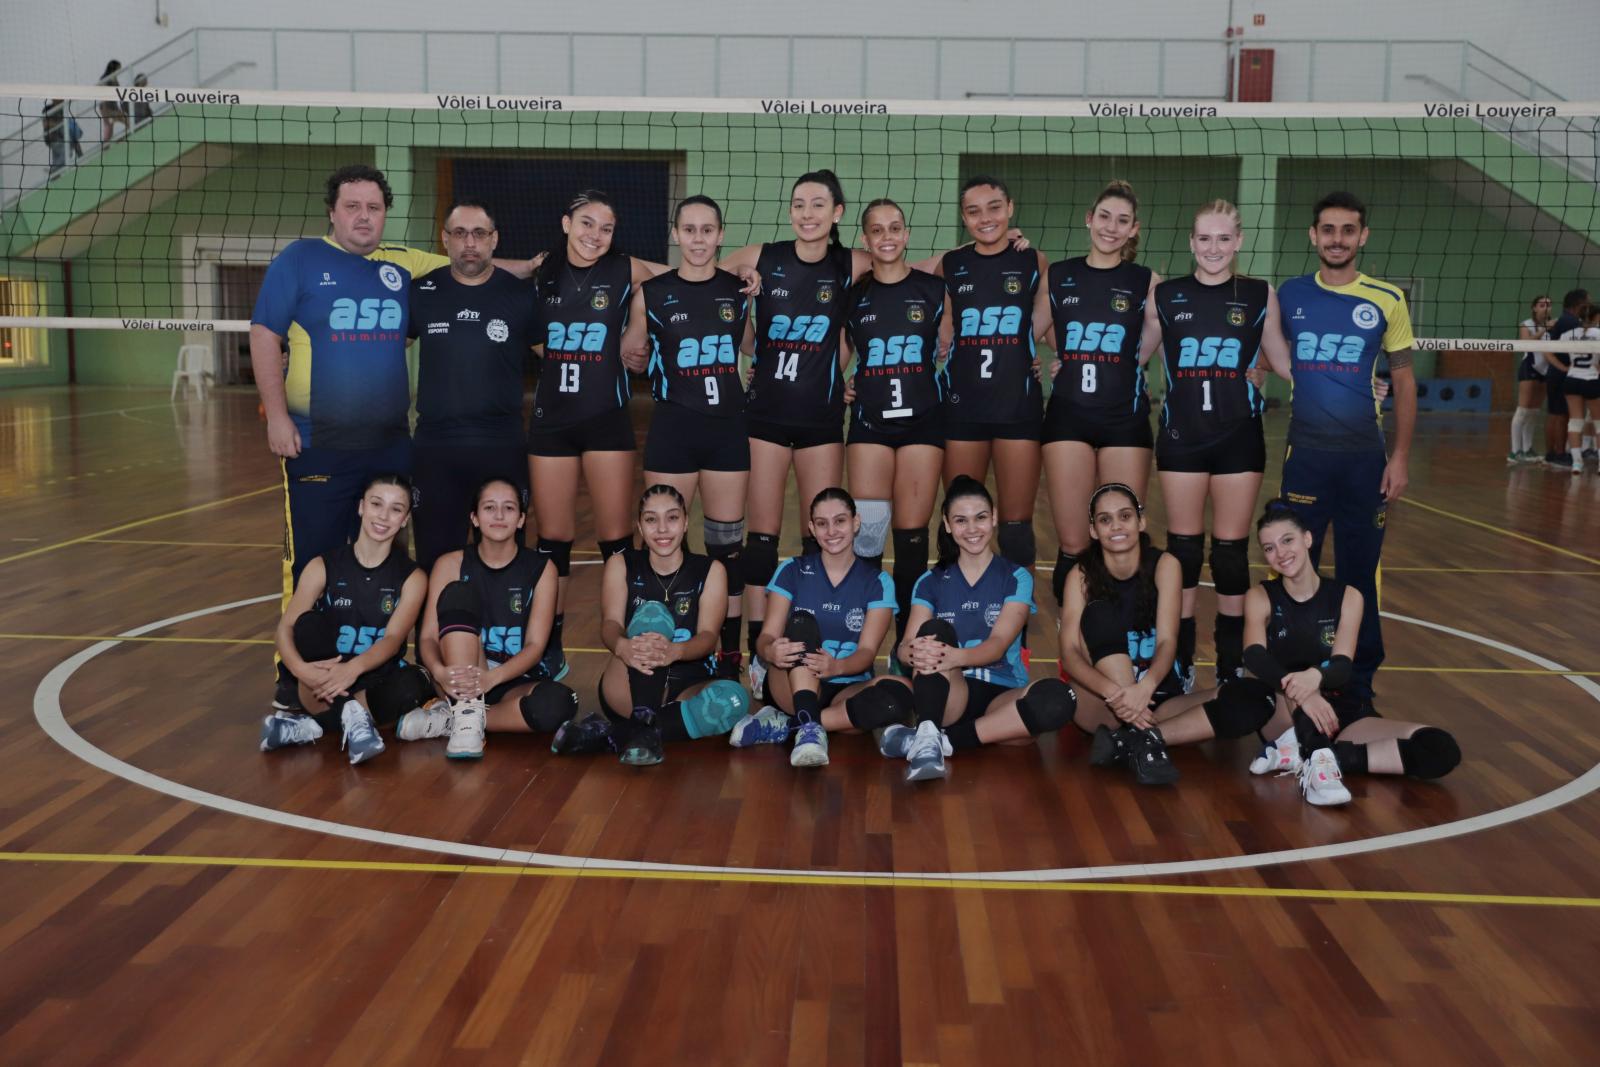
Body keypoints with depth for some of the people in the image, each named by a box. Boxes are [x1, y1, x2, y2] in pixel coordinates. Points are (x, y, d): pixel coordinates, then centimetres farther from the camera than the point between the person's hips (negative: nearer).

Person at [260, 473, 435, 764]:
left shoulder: (412, 577, -3)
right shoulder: (324, 566, -1)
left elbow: (393, 639, -17)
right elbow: (285, 628, -10)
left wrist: (355, 667, -39)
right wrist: (300, 668, -33)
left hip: (375, 679, 0)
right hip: (322, 680, 1)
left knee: (410, 686, -34)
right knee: (309, 623, -27)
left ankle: (310, 725, -24)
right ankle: (350, 718, -28)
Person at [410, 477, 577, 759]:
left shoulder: (541, 568, 0)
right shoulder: (451, 564, 1)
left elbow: (535, 645, -8)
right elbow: (428, 637, -4)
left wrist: (492, 677, -27)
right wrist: (439, 672, -28)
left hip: (512, 682, 0)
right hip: (461, 683, 0)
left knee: (560, 701, -34)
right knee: (459, 593, -22)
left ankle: (449, 721, -21)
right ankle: (468, 714, -31)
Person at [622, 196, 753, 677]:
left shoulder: (741, 291, 5)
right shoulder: (652, 293, 1)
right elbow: (627, 355, 9)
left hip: (727, 428, 1)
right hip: (672, 428, -1)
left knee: (727, 543, 6)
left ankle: (730, 655, 15)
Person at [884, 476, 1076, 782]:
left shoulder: (1016, 578, 5)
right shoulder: (931, 582, 9)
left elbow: (999, 644, -11)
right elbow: (905, 645, -5)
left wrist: (955, 657, -34)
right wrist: (915, 652, -33)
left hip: (1001, 696, 0)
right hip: (949, 695, 0)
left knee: (1057, 697, -32)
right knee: (934, 631, -27)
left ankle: (940, 740, -30)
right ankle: (927, 741, -41)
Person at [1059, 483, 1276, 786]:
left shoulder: (1164, 565, -4)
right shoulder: (1081, 576, -5)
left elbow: (1167, 642, -15)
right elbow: (1070, 652, -17)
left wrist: (1145, 687, -37)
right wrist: (1114, 693, -37)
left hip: (1158, 698, 1)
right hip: (1101, 704, -1)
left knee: (1253, 698, -22)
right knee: (1100, 613, -25)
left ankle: (1128, 741, -29)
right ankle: (1144, 739, -32)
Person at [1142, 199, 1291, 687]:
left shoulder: (1260, 295, 3)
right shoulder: (1165, 296, 3)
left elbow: (1283, 361, 11)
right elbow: (1130, 355, 12)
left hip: (1239, 436, 0)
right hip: (1181, 435, 0)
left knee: (1232, 550, 5)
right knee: (1183, 548, 4)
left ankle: (1232, 665, 16)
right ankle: (1180, 661, 15)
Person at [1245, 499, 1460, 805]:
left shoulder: (1348, 597, 2)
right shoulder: (1260, 598, 0)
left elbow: (1343, 667, -13)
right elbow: (1254, 657, -20)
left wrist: (1316, 676, -39)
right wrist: (1297, 691, -41)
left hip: (1341, 712, 2)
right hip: (1284, 716, -2)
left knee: (1440, 749, -22)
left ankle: (1320, 755, -24)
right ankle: (1317, 756, -36)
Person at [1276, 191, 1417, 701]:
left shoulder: (1387, 300, 1)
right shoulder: (1289, 294, 4)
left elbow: (1404, 382, 4)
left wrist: (1401, 457, -1)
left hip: (1365, 455, -1)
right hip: (1305, 452, 1)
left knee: (1360, 571, 5)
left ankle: (1359, 683, 17)